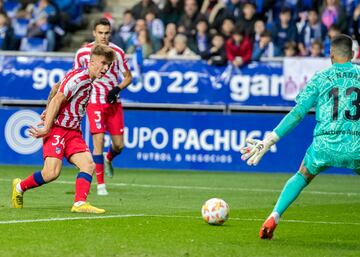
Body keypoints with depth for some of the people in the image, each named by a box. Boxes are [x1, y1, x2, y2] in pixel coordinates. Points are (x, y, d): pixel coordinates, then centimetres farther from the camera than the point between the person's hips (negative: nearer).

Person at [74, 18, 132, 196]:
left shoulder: (117, 52, -4)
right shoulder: (83, 53, -4)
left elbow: (128, 77, 4)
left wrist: (117, 89, -14)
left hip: (114, 102, 2)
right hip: (94, 102, -2)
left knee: (119, 145, 2)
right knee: (98, 140, -14)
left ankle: (108, 159, 39)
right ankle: (100, 184, -7)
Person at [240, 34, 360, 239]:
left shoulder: (320, 78, 7)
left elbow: (297, 113, 3)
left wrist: (269, 140, 5)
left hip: (325, 144, 1)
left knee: (303, 176, 27)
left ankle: (274, 216, 13)